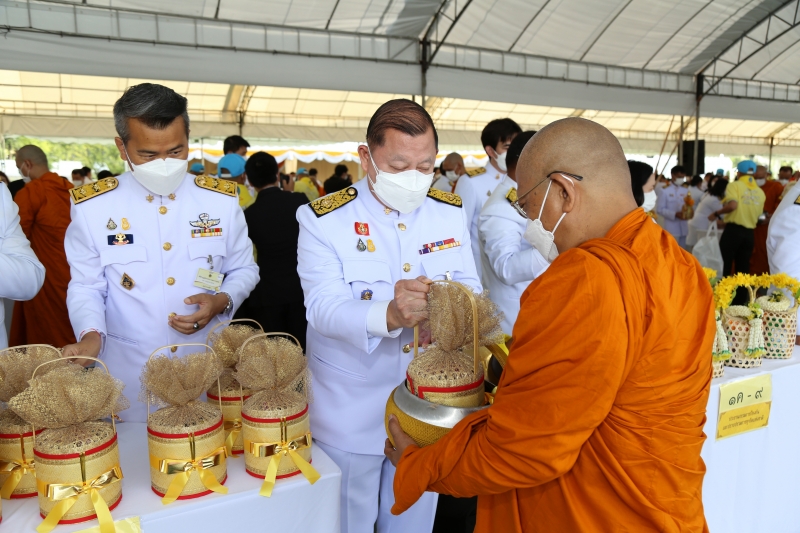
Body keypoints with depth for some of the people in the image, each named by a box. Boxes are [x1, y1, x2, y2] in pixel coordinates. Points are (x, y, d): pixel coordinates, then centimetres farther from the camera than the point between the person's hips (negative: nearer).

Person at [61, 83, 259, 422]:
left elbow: (244, 270, 5)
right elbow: (86, 287, 1)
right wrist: (91, 335, -18)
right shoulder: (92, 207, -7)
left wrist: (221, 302, -14)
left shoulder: (222, 200, -4)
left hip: (210, 371, 1)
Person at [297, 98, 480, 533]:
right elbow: (323, 307, -22)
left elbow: (469, 286, -4)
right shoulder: (323, 219, -12)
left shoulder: (451, 212, 1)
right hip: (351, 413, -3)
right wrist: (387, 315, -41)